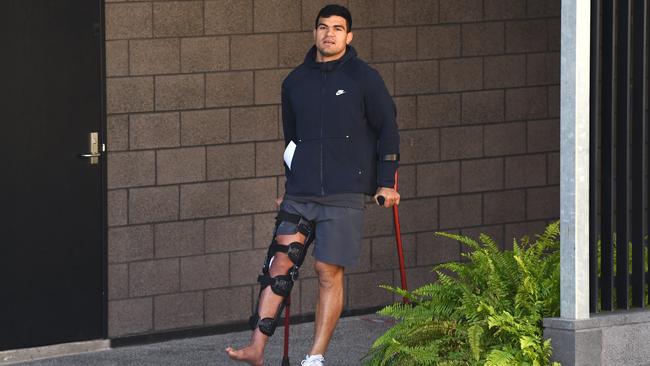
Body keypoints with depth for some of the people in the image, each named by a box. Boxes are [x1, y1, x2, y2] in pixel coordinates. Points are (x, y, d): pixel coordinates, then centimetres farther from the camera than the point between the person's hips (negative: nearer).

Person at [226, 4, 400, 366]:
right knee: (280, 263, -7)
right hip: (300, 195, 3)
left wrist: (386, 183, 2)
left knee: (329, 272, -4)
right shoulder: (296, 82, 13)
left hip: (344, 196, -3)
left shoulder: (364, 78, 1)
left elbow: (387, 129, 5)